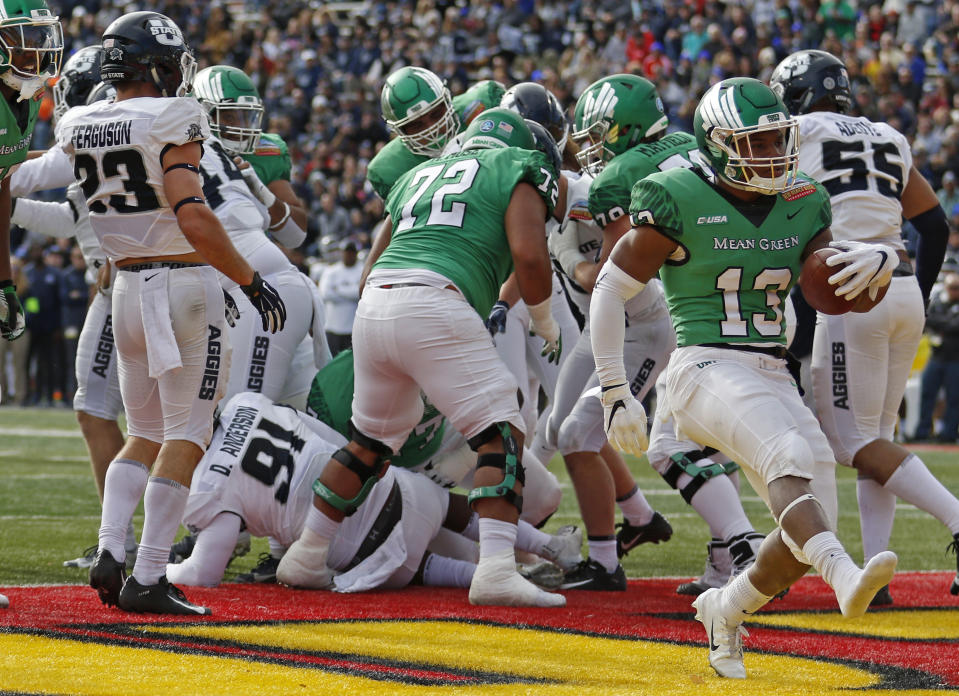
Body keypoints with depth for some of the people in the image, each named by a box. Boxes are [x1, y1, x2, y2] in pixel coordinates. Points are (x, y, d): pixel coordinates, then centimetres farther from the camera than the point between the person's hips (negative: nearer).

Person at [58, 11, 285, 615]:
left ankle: (110, 548, 0)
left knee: (145, 434, 18)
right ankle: (148, 578, -5)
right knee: (186, 436, -1)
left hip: (128, 288, 6)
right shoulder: (170, 122, -14)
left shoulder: (80, 127, 5)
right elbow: (194, 220, -22)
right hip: (186, 281, -6)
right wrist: (251, 281, -16)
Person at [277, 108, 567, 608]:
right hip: (434, 306, -7)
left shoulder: (419, 176, 31)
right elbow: (528, 254, -3)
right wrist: (543, 319, 13)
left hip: (373, 305, 7)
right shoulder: (518, 174, 14)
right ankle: (495, 568, -19)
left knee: (372, 440, 24)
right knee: (502, 434, -4)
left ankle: (306, 557, 31)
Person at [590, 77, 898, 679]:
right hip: (707, 372, -6)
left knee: (806, 527, -5)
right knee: (791, 457, -34)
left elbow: (835, 294, 12)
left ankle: (727, 608, 20)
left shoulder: (801, 205, 12)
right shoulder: (680, 201, -5)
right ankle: (846, 577, -56)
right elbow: (611, 291, 0)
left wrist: (877, 262, -12)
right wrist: (616, 394, -2)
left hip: (774, 379, 6)